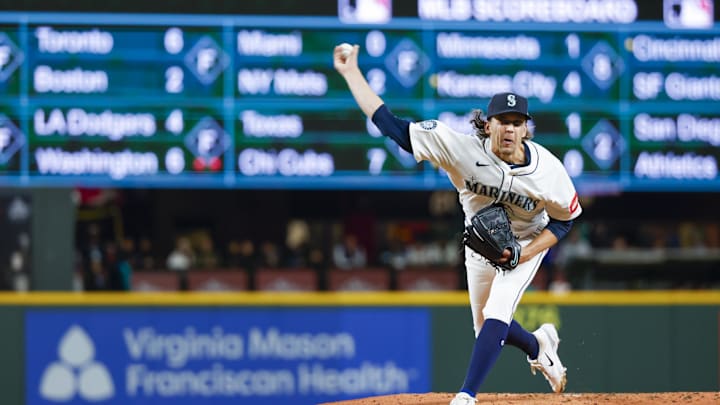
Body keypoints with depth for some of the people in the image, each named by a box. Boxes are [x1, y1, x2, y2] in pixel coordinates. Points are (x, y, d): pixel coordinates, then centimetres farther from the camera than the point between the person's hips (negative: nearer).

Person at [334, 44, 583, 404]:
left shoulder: (546, 169, -30)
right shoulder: (463, 149, -30)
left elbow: (565, 219, -11)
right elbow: (389, 124, -31)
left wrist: (523, 255, -25)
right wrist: (351, 73, -34)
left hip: (526, 244, -3)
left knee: (496, 316, -23)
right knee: (488, 330, 16)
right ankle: (540, 346, 48)